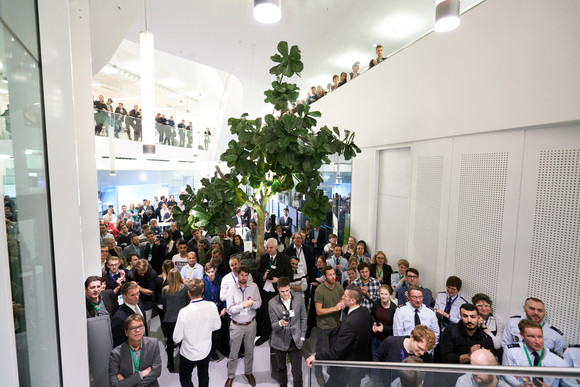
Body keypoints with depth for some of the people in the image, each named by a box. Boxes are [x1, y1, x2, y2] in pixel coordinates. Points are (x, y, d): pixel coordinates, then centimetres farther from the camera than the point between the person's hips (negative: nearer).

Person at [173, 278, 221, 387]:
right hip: (205, 351, 3)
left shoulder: (184, 312, -30)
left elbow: (177, 338, -19)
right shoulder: (212, 306, -22)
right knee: (204, 376, 28)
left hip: (188, 353, -3)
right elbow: (217, 326, -6)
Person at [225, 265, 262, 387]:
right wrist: (243, 305, -31)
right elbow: (230, 310, -18)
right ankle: (231, 376, 35)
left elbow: (259, 303, -7)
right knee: (233, 353, 12)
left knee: (250, 351, 19)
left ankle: (248, 372, 42)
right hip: (237, 326, -1)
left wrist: (253, 303, -28)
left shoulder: (254, 286, -9)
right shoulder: (231, 290, -13)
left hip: (251, 324, 2)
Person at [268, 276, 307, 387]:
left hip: (295, 341, 0)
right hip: (280, 341, 0)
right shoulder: (272, 303, -16)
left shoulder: (299, 298, -10)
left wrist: (302, 336, 4)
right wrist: (280, 323, -34)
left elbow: (303, 317, 3)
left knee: (297, 373, 2)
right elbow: (273, 325, -12)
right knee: (281, 369, 22)